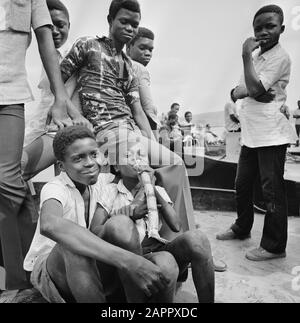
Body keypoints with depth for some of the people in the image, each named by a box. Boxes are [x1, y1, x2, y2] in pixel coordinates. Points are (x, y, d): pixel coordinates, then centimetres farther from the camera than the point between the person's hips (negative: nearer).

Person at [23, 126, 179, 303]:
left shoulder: (99, 183, 3)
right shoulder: (54, 188, -20)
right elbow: (49, 225, -44)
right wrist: (126, 259, -51)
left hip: (91, 269, 4)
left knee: (165, 264, -27)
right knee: (75, 242, -42)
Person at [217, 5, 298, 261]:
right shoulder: (257, 57, 20)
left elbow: (254, 89, -19)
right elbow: (237, 93, 9)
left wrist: (246, 55, -11)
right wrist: (248, 91, -13)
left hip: (270, 134, -8)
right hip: (251, 133, 9)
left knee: (272, 190, -3)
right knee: (242, 184, 15)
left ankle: (275, 246, 9)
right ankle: (242, 228, 32)